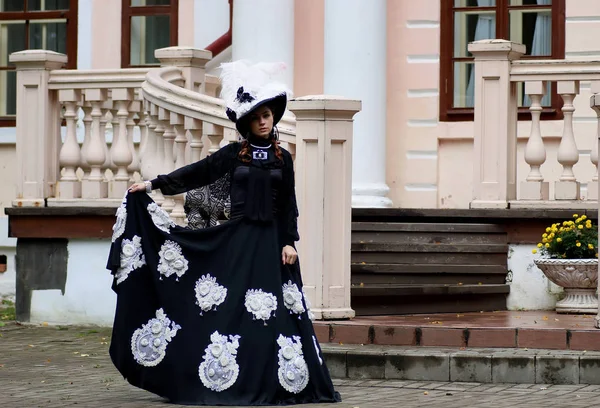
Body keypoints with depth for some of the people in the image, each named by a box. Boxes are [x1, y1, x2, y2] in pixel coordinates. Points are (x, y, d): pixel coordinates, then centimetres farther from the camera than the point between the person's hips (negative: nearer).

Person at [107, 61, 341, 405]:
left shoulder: (283, 158, 5)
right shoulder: (233, 154, 4)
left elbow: (289, 205, 5)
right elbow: (197, 173, 3)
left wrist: (289, 242, -3)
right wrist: (154, 185, -3)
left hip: (270, 240, 0)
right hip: (238, 237, 0)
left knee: (272, 311, -3)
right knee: (232, 307, -3)